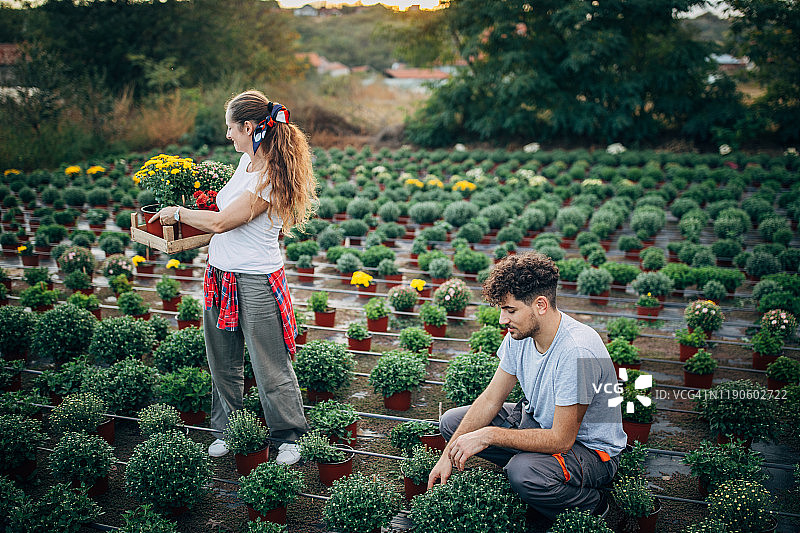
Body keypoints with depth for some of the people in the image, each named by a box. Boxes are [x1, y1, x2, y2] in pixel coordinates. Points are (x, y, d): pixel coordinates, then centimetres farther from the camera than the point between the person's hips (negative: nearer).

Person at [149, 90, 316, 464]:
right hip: (220, 274, 9)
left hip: (256, 282, -8)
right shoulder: (248, 160, 7)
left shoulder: (272, 177, -21)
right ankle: (226, 430, 34)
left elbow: (220, 222, -19)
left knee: (270, 367, 3)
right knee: (223, 362, 17)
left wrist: (178, 213, -4)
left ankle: (289, 437, 21)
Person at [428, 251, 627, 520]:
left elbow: (561, 439, -31)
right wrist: (448, 455, -9)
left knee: (525, 473, -38)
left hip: (591, 448, -7)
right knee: (452, 422, 0)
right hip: (539, 422, 7)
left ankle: (593, 503, -6)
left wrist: (488, 435, -29)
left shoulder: (577, 352, -34)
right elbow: (491, 399, -3)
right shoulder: (519, 334, -10)